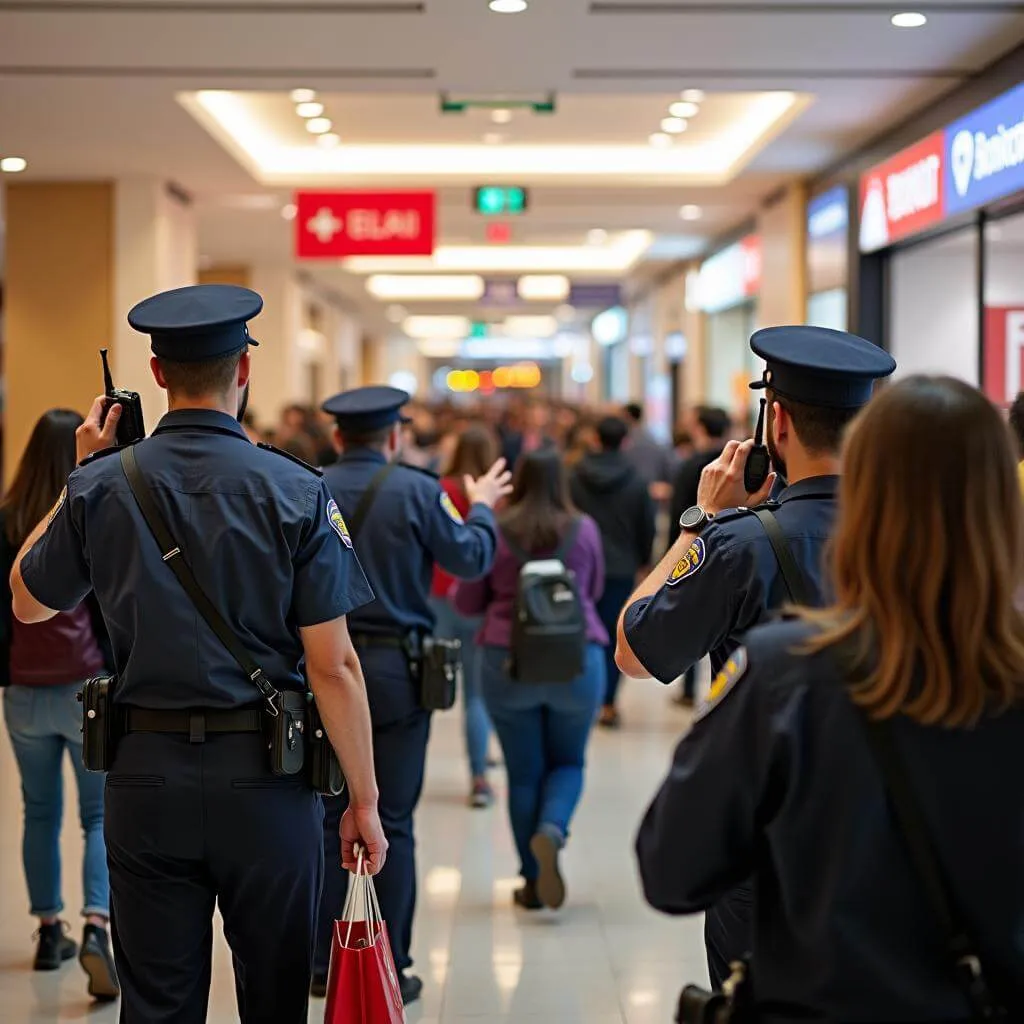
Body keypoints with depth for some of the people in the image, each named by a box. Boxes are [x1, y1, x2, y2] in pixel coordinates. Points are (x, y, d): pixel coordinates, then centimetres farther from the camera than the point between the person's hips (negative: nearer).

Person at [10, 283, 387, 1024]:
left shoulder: (101, 487, -4)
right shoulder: (297, 492, -10)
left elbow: (28, 603, 14)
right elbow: (332, 665, -11)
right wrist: (364, 800, -3)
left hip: (145, 771, 2)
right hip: (264, 773, -2)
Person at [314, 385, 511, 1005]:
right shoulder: (416, 490, -8)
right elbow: (471, 559, -3)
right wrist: (482, 507, 15)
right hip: (396, 669, -2)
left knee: (329, 815, 12)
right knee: (392, 822, 4)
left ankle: (323, 962, 17)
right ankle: (389, 971, 8)